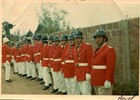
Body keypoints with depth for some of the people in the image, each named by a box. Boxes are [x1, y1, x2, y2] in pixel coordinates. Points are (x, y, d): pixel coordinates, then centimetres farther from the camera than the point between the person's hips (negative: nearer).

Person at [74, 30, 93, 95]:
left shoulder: (87, 46, -7)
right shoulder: (75, 49, 15)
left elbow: (90, 61, -13)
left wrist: (88, 73, -18)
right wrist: (75, 74, 14)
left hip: (85, 74, -7)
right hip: (78, 74, 7)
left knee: (86, 93, -8)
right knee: (81, 92, 10)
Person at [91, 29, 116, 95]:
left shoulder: (109, 50, -10)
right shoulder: (98, 51, 17)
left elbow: (110, 67, -18)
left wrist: (108, 81, -23)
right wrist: (94, 81, 17)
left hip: (104, 82, -9)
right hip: (97, 82, 9)